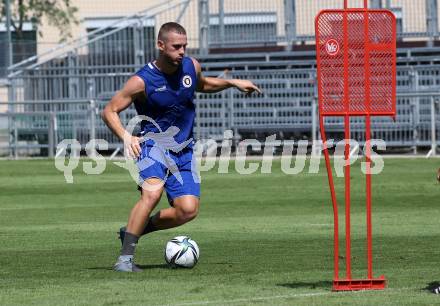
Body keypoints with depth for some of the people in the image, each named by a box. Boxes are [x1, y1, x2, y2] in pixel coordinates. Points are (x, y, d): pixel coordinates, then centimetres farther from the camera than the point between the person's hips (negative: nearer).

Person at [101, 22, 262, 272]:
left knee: (188, 210, -10)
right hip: (153, 143, -5)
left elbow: (202, 84, 26)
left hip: (183, 149, 5)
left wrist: (232, 82, 15)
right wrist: (126, 136, -24)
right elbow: (110, 111, -8)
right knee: (152, 192, -32)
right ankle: (125, 257, -26)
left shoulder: (192, 66, 1)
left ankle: (133, 231, 12)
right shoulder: (143, 81, -14)